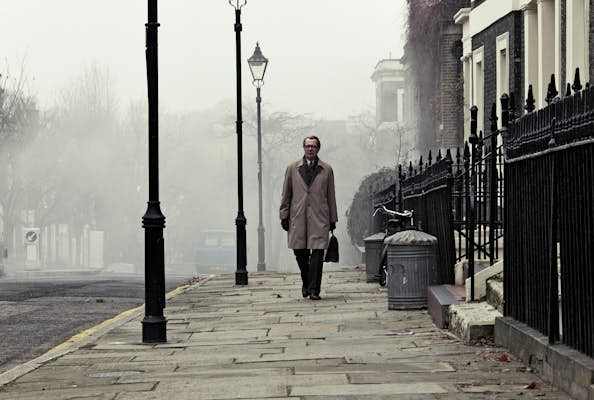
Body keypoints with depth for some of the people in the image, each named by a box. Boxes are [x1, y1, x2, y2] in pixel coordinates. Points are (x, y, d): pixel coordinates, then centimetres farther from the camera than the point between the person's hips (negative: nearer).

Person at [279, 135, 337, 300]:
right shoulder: (292, 168, 9)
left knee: (317, 253, -8)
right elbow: (286, 194, 11)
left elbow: (331, 196, 11)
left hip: (319, 217, -1)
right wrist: (284, 215, 5)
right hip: (297, 217, 1)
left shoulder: (326, 169, 8)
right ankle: (306, 282, 28)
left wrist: (333, 219, 10)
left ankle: (314, 290, -6)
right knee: (300, 252, 5)